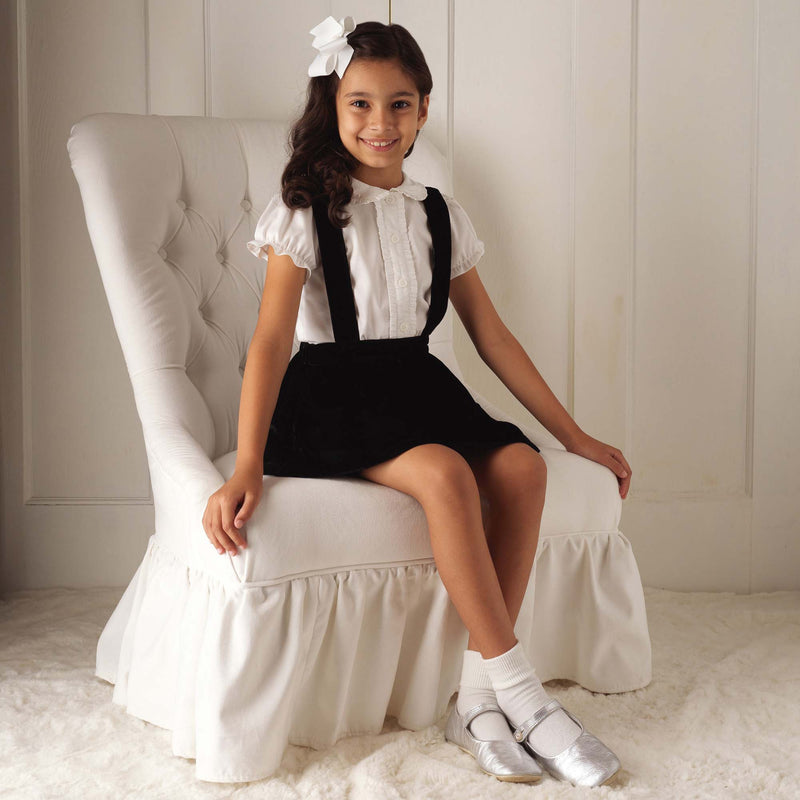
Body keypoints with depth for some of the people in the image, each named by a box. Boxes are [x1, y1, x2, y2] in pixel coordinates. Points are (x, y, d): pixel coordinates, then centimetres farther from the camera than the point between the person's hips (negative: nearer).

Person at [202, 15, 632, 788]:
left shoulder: (439, 216, 11)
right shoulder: (306, 210, -3)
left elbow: (493, 337, 14)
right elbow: (271, 340, -14)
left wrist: (575, 434, 13)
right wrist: (247, 468, -27)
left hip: (415, 383, 5)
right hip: (329, 395, -5)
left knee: (521, 464, -23)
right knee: (442, 471, -32)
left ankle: (477, 696, -18)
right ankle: (522, 694, -22)